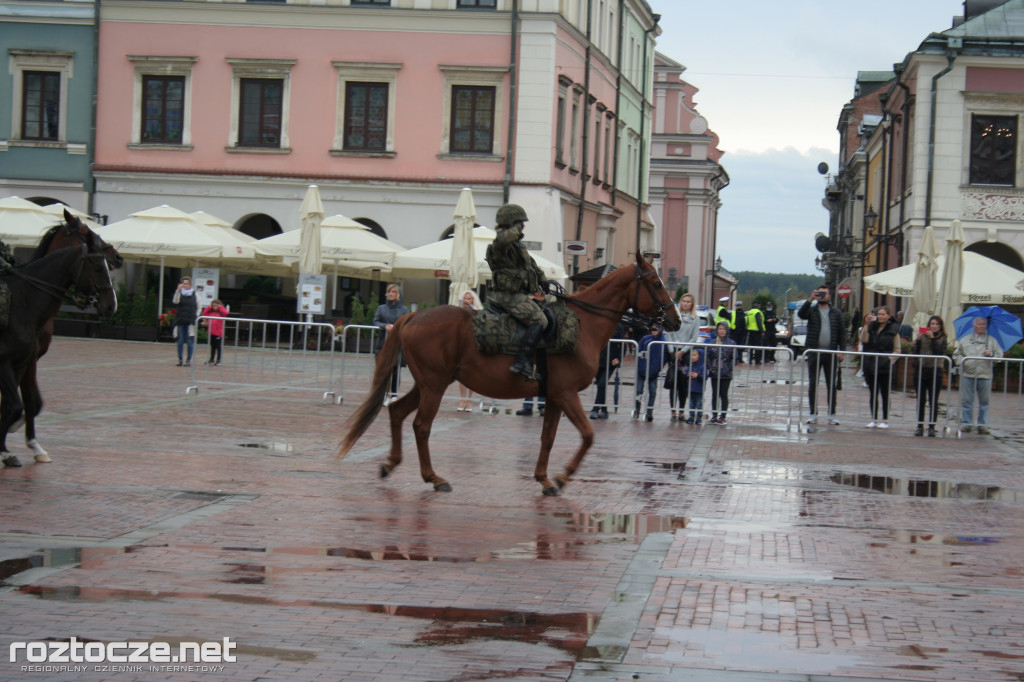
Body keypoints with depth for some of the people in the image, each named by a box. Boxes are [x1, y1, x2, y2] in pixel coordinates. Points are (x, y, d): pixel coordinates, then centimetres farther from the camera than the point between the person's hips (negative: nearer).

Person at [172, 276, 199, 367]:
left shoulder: (195, 295, 7)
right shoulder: (180, 293, 7)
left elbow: (198, 308, 12)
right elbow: (175, 301, -13)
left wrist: (196, 317, -1)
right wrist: (178, 290, -23)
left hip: (191, 322, -1)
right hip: (180, 321, 1)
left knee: (190, 341, -5)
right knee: (180, 341, 2)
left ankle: (189, 360, 2)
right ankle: (180, 359, 8)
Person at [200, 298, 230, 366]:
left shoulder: (221, 312, -1)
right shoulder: (210, 312, 12)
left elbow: (225, 313, -20)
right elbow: (204, 313, 12)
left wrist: (220, 307, -10)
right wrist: (209, 307, 8)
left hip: (218, 332, -5)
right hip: (211, 332, 5)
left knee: (218, 347, 0)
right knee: (212, 346, 13)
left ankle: (218, 360, 6)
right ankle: (212, 359, 20)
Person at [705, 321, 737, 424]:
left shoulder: (731, 343, -1)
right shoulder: (712, 343, 5)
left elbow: (734, 358, -3)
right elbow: (707, 357, 6)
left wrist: (729, 369, -12)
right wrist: (709, 368, -5)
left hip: (726, 374, -2)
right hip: (714, 373, 2)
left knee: (724, 395, 4)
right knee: (715, 394, 7)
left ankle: (723, 416, 10)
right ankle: (714, 416, 14)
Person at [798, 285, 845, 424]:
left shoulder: (836, 314, 10)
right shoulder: (811, 310, 6)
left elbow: (841, 333, 9)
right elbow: (801, 314, -16)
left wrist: (841, 350, -1)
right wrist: (810, 300, -25)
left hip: (831, 353, 1)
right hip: (814, 352, -1)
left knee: (831, 385, 3)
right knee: (812, 384, 2)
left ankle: (832, 414, 8)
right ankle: (813, 414, 7)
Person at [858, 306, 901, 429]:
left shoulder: (893, 330, 2)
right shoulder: (871, 327, 7)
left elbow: (897, 350, 4)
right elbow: (863, 340, -9)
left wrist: (889, 358, -11)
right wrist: (866, 325, -13)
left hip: (885, 366, -3)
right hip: (870, 365, 3)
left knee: (884, 393, 1)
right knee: (873, 393, 8)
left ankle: (885, 420, 7)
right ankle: (874, 419, 14)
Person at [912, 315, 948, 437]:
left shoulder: (943, 339, 5)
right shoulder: (922, 337, 8)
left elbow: (940, 352, -10)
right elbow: (915, 352, 2)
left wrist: (932, 339, -12)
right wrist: (918, 340, -10)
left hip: (935, 372, -2)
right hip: (921, 371, 2)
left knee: (933, 401, 0)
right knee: (920, 400, 5)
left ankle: (932, 427, 4)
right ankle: (920, 426, 10)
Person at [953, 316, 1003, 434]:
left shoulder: (991, 340, 13)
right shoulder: (965, 340, 13)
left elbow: (999, 355, 8)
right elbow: (956, 354, 14)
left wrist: (991, 354, -11)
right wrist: (962, 361, -5)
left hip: (985, 375, 0)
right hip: (967, 374, 0)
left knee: (984, 401, 2)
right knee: (966, 401, 1)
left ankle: (983, 425, 8)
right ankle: (965, 423, 8)